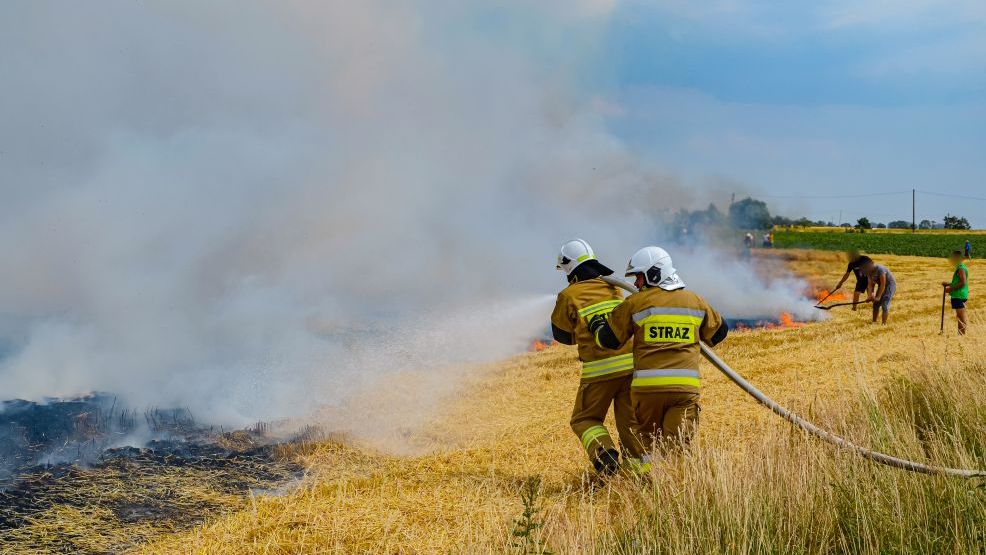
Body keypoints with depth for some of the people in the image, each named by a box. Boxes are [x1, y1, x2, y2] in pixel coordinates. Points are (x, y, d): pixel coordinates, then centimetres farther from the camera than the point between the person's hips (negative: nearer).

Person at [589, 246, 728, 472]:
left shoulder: (635, 303, 2)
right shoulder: (695, 301, 13)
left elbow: (609, 339, 7)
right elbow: (719, 332, 28)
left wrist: (597, 325, 28)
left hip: (647, 385, -1)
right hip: (685, 385, 1)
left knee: (647, 436, 17)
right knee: (678, 440, -1)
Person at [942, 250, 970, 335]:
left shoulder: (961, 269, -15)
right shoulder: (960, 267, 17)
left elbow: (963, 282, -23)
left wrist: (951, 289, -18)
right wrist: (948, 284, 16)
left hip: (959, 296, -11)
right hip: (958, 296, 11)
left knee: (962, 318, -9)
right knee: (960, 318, 14)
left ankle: (963, 334, -9)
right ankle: (960, 334, 19)